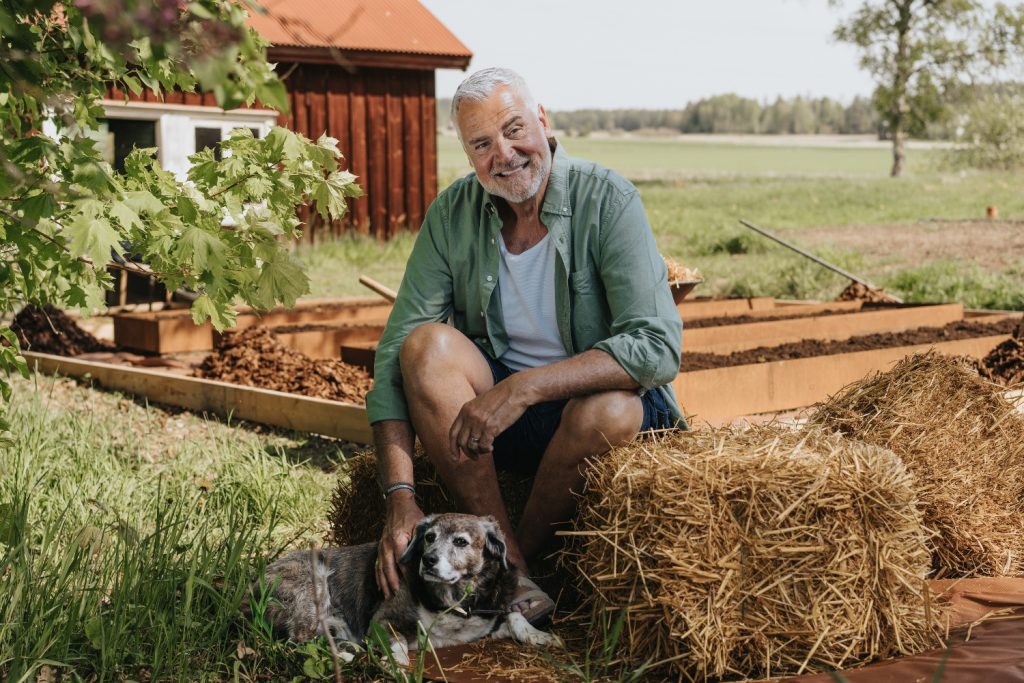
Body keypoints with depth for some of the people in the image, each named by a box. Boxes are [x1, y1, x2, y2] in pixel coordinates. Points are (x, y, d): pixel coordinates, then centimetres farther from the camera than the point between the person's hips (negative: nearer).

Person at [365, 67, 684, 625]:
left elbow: (658, 347, -25)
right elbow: (396, 352, -13)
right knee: (428, 344, -25)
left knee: (610, 409, -35)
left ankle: (523, 551, -8)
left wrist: (525, 387, -34)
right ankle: (508, 571, -23)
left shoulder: (606, 201, -16)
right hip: (488, 412, 3)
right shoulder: (452, 214, -7)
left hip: (589, 399, -2)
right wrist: (400, 495, -25)